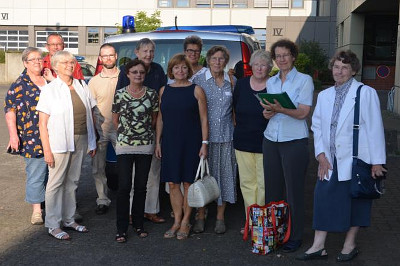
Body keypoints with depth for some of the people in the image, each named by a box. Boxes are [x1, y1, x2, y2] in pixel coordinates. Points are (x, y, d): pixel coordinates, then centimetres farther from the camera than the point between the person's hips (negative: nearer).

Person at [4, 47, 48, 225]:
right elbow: (10, 110, -7)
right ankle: (37, 211, 10)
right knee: (36, 174, -1)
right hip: (33, 139, -4)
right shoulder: (19, 85, -2)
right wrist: (13, 135, -15)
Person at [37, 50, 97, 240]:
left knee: (72, 181, 12)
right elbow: (42, 123, -7)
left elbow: (89, 115, 13)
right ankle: (53, 225, 9)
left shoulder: (82, 87, 9)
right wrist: (47, 150, -14)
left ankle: (68, 219, 24)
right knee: (56, 183, 0)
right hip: (59, 142, -4)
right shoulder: (49, 90, -4)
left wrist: (92, 142, 10)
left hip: (80, 141, 5)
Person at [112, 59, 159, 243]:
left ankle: (138, 224, 23)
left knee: (141, 186, 9)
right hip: (124, 145, -1)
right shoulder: (120, 94, 0)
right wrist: (125, 133, 8)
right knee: (124, 186, -4)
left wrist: (146, 132, 9)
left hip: (146, 145, 2)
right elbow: (115, 119, 10)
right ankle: (121, 229, 5)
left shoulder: (151, 94, 2)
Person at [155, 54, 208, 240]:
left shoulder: (196, 90, 0)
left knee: (188, 182, 2)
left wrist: (204, 143, -8)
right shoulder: (164, 91, 11)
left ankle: (185, 222, 14)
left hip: (191, 142, -3)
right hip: (169, 142, 3)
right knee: (172, 183, 5)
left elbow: (204, 119, -1)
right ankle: (176, 221, 17)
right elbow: (160, 118, 14)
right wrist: (158, 142, 10)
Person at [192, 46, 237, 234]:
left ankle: (220, 217, 17)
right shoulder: (199, 80, 1)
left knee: (224, 174, 5)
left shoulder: (232, 82, 8)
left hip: (226, 136, 2)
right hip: (204, 135, -2)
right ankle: (200, 216, 14)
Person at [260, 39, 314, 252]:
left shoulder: (304, 80, -2)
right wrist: (268, 112, -7)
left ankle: (295, 236, 11)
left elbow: (303, 112, -11)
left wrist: (280, 109, -27)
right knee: (272, 188, 6)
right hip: (271, 140, 5)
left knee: (294, 190, 0)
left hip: (294, 141, -5)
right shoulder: (271, 82, 14)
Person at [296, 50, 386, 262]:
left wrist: (377, 161, -10)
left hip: (356, 160, -4)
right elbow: (317, 126, 12)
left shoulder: (366, 93, -7)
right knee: (323, 198, 3)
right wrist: (321, 155, 1)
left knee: (355, 201, 7)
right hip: (330, 162, 4)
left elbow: (375, 129, -9)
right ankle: (318, 246, 12)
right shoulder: (324, 96, 10)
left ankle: (349, 245, 24)